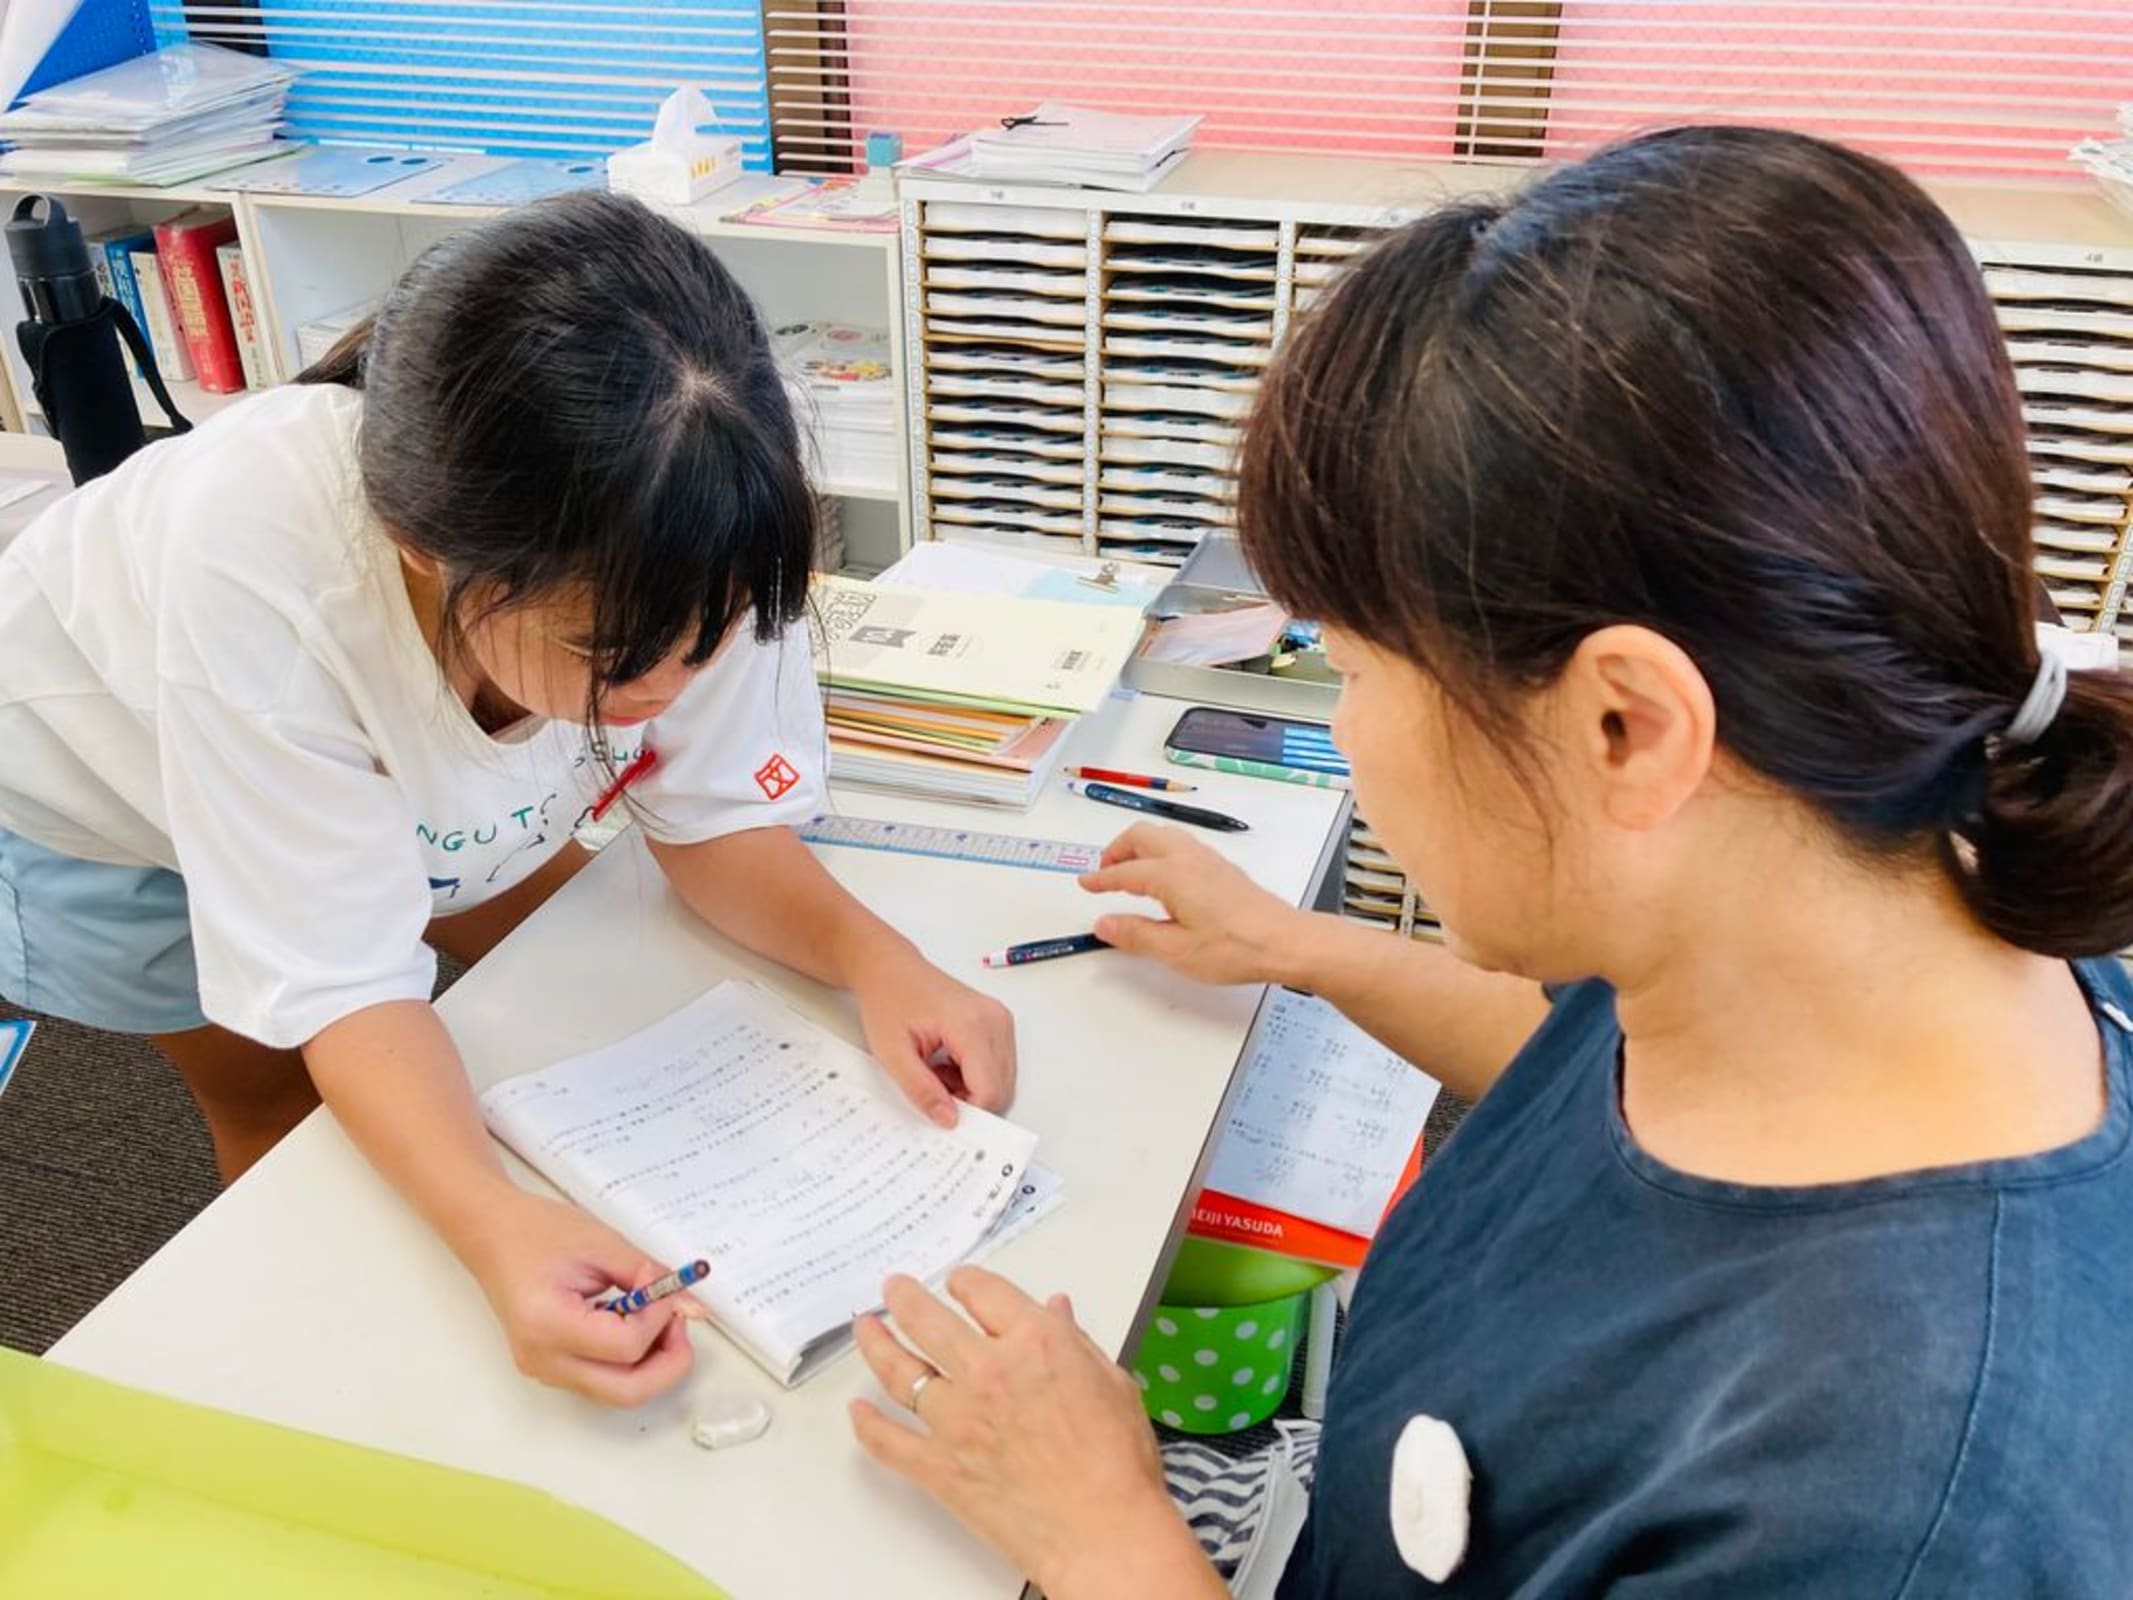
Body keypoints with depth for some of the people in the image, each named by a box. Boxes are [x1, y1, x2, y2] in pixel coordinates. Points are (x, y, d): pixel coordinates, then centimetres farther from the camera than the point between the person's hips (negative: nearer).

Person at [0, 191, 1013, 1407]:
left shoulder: (678, 542, -35)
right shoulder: (258, 564, -45)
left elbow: (718, 820, -21)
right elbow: (342, 978, -38)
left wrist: (871, 955, -40)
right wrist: (495, 1227, -54)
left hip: (405, 780, 4)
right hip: (111, 792, -3)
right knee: (283, 1104, 3)